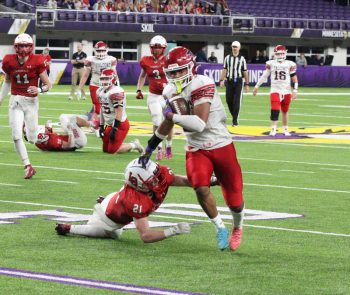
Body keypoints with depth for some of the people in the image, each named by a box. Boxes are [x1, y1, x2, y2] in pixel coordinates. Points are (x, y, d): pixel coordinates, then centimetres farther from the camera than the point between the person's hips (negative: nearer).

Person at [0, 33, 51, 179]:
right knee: (16, 136, -11)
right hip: (15, 101, 2)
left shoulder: (37, 62, -12)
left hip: (31, 101, -2)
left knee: (32, 138, 1)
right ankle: (28, 166, -1)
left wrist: (39, 90, -26)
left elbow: (48, 85, -6)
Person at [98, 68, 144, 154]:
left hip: (120, 125, -9)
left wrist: (115, 129, -25)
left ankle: (133, 145, 9)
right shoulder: (100, 91, 6)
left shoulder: (116, 92, -22)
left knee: (112, 150, -12)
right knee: (105, 149, 10)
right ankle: (133, 144, 20)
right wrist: (101, 126, 14)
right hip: (110, 124, 9)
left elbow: (119, 112, -24)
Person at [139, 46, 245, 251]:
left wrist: (172, 115, -24)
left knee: (234, 200, 5)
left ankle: (238, 226, 39)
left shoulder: (201, 85, -22)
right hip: (197, 150, 5)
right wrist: (149, 149, 22)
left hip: (221, 146, -4)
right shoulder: (171, 92, 2)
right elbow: (168, 123, 18)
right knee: (201, 189, -21)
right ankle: (220, 229, 2)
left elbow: (199, 124, -30)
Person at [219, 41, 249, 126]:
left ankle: (235, 120, -4)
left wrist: (247, 84, 3)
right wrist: (222, 80, -3)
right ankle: (234, 116, 24)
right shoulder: (227, 58, 7)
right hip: (229, 81, 2)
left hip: (238, 82, -2)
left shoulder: (242, 59, 2)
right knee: (229, 100, 4)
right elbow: (224, 70, 8)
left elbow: (245, 72, 4)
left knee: (237, 101, -6)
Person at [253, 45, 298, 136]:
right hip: (275, 90, -1)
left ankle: (285, 129, 23)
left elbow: (294, 78, 3)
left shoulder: (290, 64, -1)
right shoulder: (271, 64, 1)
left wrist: (295, 90, -3)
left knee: (285, 111, 11)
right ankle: (273, 129, -9)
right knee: (275, 110, -14)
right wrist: (257, 86, 11)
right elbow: (265, 75, 9)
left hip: (286, 91, 1)